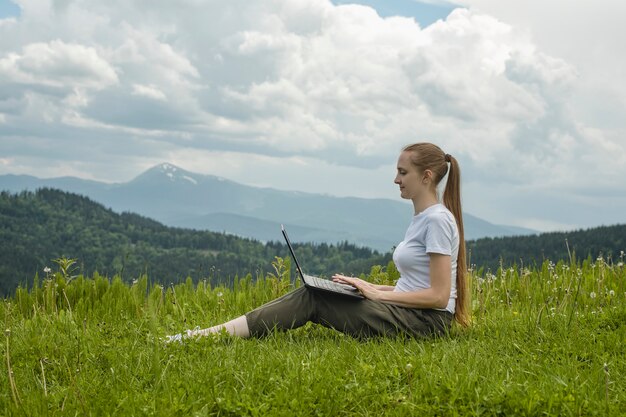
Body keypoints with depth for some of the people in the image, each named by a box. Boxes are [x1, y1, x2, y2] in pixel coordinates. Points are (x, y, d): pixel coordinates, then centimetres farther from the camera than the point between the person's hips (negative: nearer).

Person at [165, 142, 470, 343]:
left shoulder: (438, 219, -12)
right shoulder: (420, 219, 18)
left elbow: (438, 295, -18)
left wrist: (378, 294, -14)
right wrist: (370, 287, 7)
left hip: (427, 321, -8)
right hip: (408, 314, 8)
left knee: (311, 299, -16)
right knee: (310, 295, -7)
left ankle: (206, 335, -21)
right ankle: (205, 335, -17)